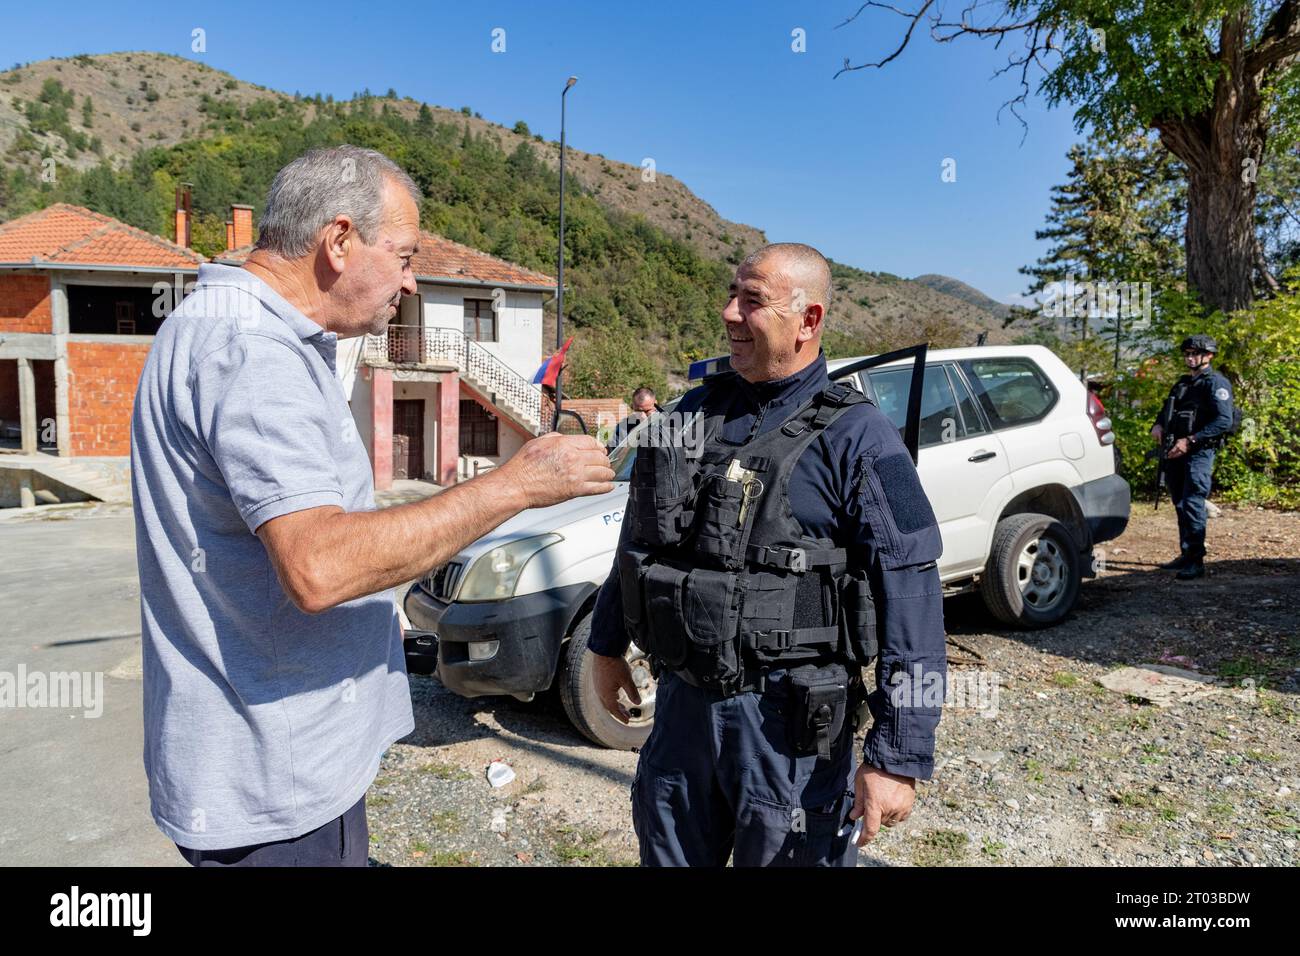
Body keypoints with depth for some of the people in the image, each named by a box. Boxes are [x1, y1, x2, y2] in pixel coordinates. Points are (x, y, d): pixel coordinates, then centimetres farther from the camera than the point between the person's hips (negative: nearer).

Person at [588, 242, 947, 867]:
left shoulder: (855, 438, -12)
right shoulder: (695, 413, 6)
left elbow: (911, 598, -15)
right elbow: (637, 535, 16)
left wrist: (898, 756, -18)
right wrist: (607, 645, 20)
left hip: (788, 725, -5)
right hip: (682, 705, 6)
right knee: (668, 856, 21)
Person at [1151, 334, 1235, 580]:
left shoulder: (1216, 383, -5)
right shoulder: (1182, 383, 20)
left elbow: (1224, 421, -16)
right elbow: (1166, 410, 27)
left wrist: (1190, 440, -21)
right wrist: (1158, 425, 3)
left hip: (1199, 452, -8)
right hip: (1176, 453, 8)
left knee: (1192, 505, -14)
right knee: (1180, 505, 12)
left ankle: (1196, 562, -12)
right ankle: (1186, 555, 21)